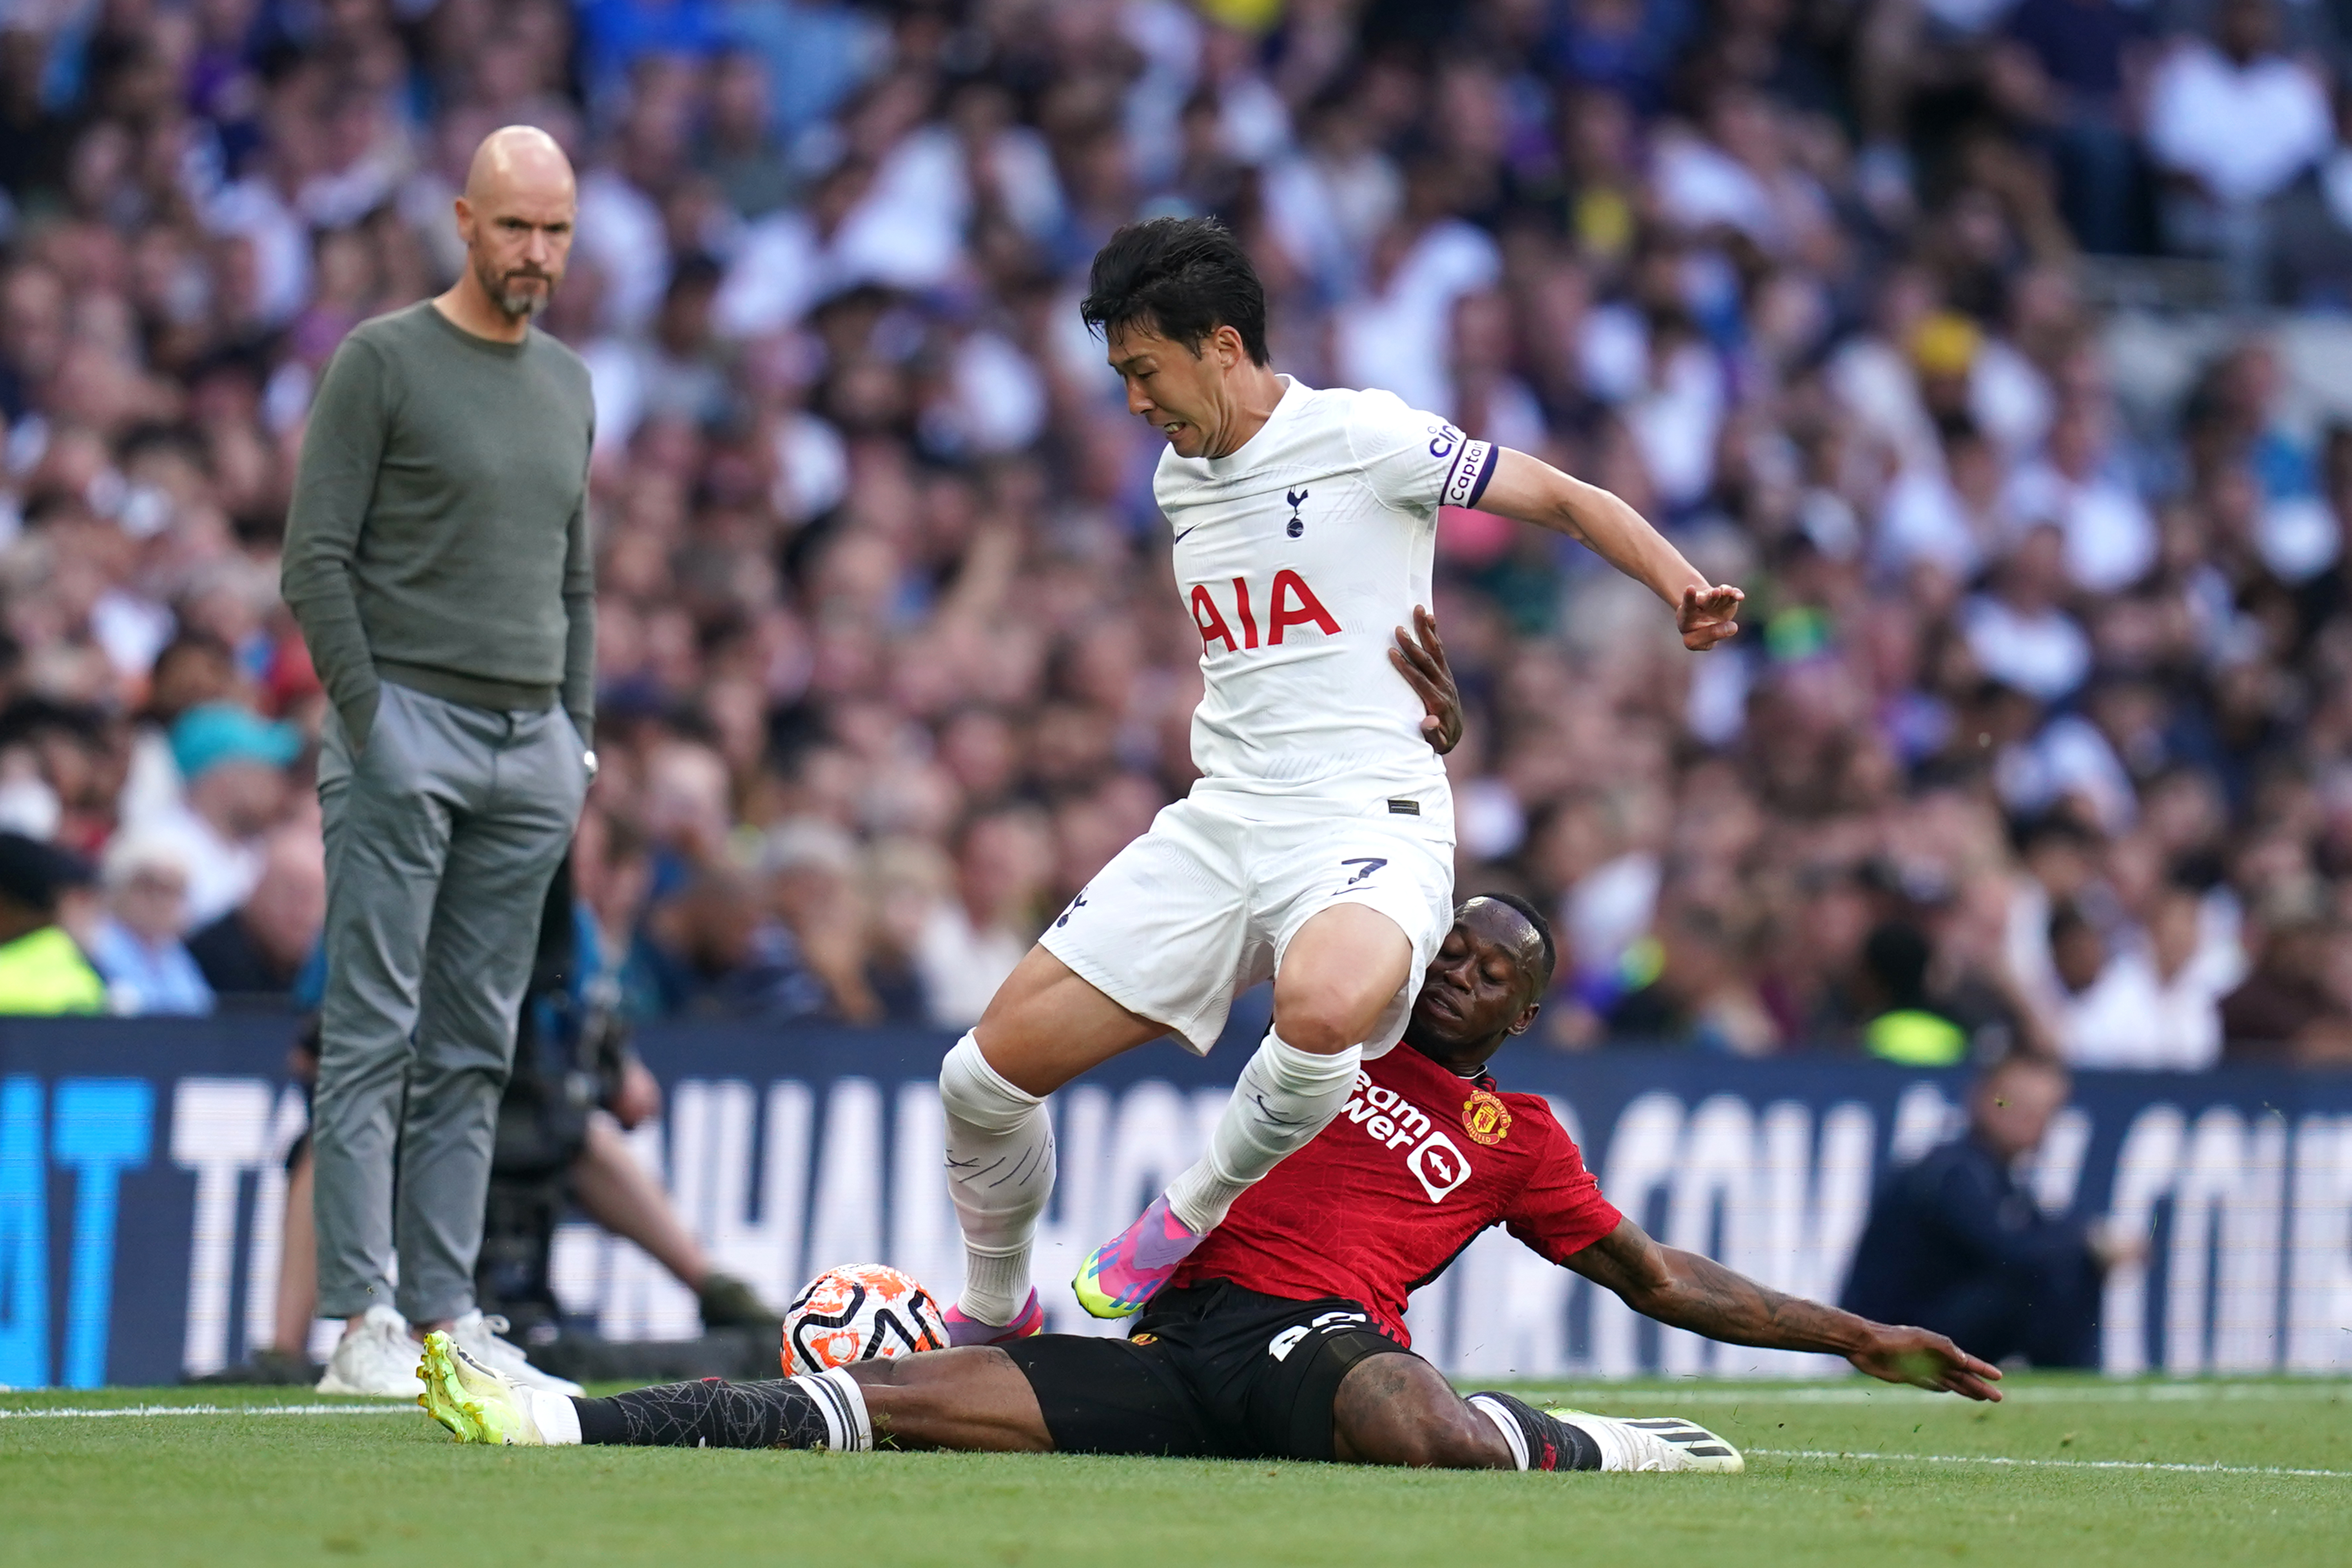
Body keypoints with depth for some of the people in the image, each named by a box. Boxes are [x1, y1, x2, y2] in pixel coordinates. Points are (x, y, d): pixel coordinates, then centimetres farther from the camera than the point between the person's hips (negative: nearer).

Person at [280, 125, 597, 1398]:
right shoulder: (383, 362, -3)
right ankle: (363, 1321, -11)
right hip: (407, 725, -6)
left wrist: (578, 742, 14)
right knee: (374, 1033, -8)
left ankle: (447, 1307, 6)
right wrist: (367, 723, -12)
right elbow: (315, 562, -6)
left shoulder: (568, 386, 17)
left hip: (530, 744, 6)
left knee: (474, 1050, 5)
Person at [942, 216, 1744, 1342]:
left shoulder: (1359, 437, -6)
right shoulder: (1180, 479, 15)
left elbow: (1566, 500, -3)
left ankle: (1189, 1220, -14)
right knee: (988, 1073, -3)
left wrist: (1684, 591, -18)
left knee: (1322, 1011, -42)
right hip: (1217, 827, 7)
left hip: (1369, 825, -7)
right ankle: (992, 1319, 23)